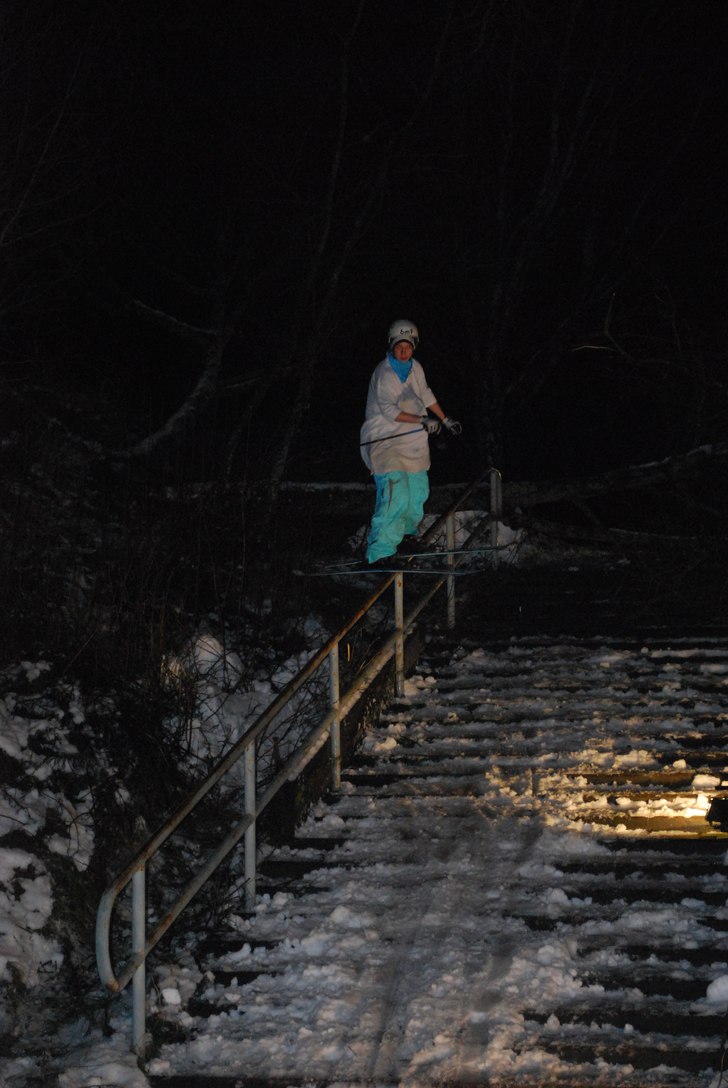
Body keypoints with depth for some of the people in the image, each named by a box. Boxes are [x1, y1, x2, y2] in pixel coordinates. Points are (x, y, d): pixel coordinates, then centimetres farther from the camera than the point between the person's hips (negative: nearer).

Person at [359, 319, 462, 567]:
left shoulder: (415, 368, 8)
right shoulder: (384, 374, -17)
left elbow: (426, 395, 25)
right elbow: (388, 410, -24)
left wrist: (445, 420, 34)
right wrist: (422, 421, -29)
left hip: (413, 444, 8)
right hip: (385, 442, -8)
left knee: (417, 492, 18)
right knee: (395, 496, -21)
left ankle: (406, 534, 42)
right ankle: (379, 553, -21)